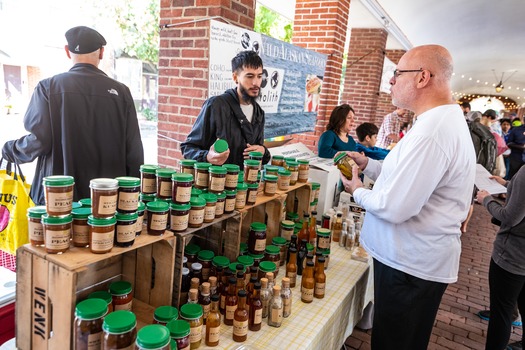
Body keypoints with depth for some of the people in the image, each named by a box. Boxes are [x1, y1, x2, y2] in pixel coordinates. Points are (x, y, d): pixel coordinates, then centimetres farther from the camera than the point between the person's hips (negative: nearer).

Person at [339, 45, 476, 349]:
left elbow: (394, 208, -28)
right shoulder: (448, 119, 9)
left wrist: (358, 192, -10)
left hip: (410, 264, -10)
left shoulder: (432, 132, -27)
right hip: (425, 258, 10)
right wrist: (368, 164, 8)